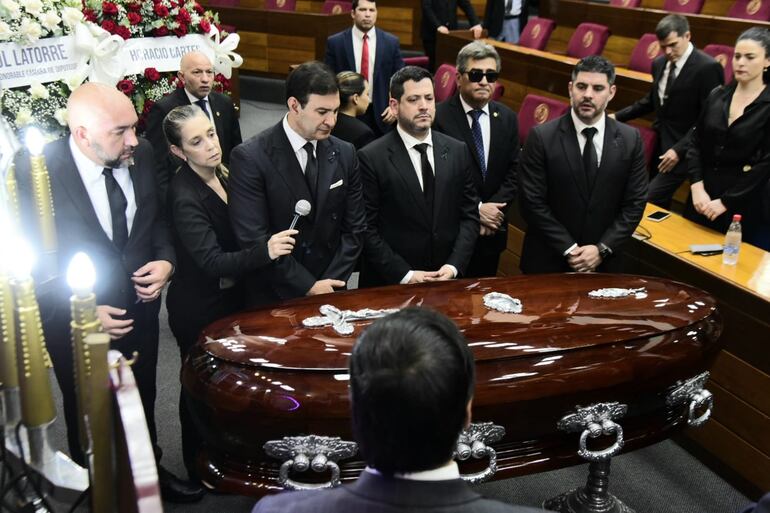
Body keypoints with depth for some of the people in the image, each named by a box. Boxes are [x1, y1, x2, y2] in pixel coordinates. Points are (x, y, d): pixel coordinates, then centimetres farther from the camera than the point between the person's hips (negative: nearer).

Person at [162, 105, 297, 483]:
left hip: (231, 296, 8)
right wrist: (265, 251, -45)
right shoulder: (184, 196, -26)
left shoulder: (221, 173, -3)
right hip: (199, 309, -7)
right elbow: (213, 262, -32)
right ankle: (200, 470, 33)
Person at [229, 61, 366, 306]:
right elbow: (253, 238, -19)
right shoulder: (250, 157, -15)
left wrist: (330, 284, -9)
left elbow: (353, 229, 1)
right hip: (273, 296, -3)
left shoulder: (344, 153, -2)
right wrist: (309, 286, -16)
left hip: (330, 292, 4)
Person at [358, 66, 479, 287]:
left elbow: (469, 215, 3)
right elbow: (366, 228, -12)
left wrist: (454, 265, -9)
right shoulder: (371, 158, -11)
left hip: (446, 278, 4)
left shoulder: (458, 152, 1)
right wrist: (405, 274, -16)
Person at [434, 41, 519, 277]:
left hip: (492, 231, 5)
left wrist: (494, 208, -11)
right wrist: (476, 209, -16)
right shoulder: (438, 117, -12)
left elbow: (513, 172, 4)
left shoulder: (507, 118, 5)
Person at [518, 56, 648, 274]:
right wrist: (568, 249, -14)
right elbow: (532, 203, -12)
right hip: (548, 261, -2)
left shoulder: (630, 139, -3)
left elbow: (634, 203, -1)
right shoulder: (541, 137, -11)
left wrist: (602, 249, -11)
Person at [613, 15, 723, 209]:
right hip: (659, 142, 7)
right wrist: (618, 116, 12)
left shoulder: (708, 67, -17)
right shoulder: (659, 63, 7)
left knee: (648, 201, -15)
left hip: (682, 148, -7)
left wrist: (679, 149, -24)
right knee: (659, 200, 13)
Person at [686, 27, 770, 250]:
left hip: (744, 203, -4)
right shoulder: (717, 96, 5)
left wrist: (726, 202, -13)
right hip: (704, 194, 4)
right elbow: (696, 143, 4)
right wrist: (697, 186, -9)